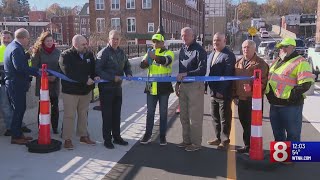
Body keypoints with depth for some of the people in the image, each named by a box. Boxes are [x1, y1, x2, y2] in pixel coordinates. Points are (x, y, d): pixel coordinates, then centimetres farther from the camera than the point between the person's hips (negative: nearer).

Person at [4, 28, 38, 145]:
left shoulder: (11, 46, 13)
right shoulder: (16, 49, -20)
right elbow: (20, 67, -30)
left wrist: (28, 54, 9)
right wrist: (36, 72, -28)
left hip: (12, 83, 10)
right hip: (17, 85, -10)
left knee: (19, 109, 17)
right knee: (19, 110, -2)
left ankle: (17, 133, 26)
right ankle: (16, 136, 7)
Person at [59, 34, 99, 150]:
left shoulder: (89, 55, 6)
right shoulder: (66, 56, -12)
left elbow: (93, 69, 12)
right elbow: (69, 73, -23)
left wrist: (95, 76, -11)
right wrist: (85, 80, -26)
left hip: (86, 90, 6)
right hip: (70, 91, -5)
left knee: (83, 114, 16)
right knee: (69, 115, 0)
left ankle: (83, 136, 28)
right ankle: (67, 139, 10)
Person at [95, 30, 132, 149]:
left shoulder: (121, 52, 10)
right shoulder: (103, 53, -12)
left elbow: (127, 65, 22)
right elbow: (98, 70, -18)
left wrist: (129, 74, 0)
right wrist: (112, 78, -22)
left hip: (118, 87, 7)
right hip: (106, 88, -7)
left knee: (116, 114, 14)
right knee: (107, 115, 1)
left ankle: (116, 137, 26)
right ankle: (107, 139, 13)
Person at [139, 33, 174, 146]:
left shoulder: (168, 53, -3)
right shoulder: (150, 53, 10)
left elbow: (166, 60, -27)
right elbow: (142, 65, -5)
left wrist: (155, 57, -46)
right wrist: (146, 60, -28)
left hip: (164, 88, -3)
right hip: (151, 88, 3)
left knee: (163, 113, 7)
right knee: (150, 112, 10)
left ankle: (162, 136, 18)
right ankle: (148, 135, 20)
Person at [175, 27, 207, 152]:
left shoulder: (199, 50, -10)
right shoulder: (183, 49, 13)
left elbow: (202, 70, -17)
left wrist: (186, 74, -23)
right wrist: (178, 83, 15)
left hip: (195, 85, -8)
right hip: (183, 85, 8)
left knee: (195, 116, -2)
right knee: (184, 116, 14)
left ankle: (196, 143, 9)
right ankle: (187, 140, 26)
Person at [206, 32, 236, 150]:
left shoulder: (228, 55, -11)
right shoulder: (211, 55, 16)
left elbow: (228, 75, -19)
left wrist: (221, 90, -24)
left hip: (223, 93, -8)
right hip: (213, 92, 8)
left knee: (224, 118, 2)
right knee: (215, 116, 16)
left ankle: (225, 140, 12)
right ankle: (218, 138, 28)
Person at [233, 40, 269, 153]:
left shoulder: (260, 63, -5)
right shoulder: (238, 63, 15)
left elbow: (263, 81, -11)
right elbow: (234, 80, 18)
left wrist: (252, 87, -25)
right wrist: (235, 95, 14)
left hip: (254, 98, -7)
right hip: (241, 98, 7)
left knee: (252, 123, -2)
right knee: (244, 122, 14)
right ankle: (247, 145, 26)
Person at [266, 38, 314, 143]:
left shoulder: (300, 62, -10)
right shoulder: (277, 61, 16)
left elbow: (305, 84, -19)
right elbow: (269, 78, 27)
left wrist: (289, 95, -22)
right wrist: (267, 90, 10)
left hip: (291, 105, -8)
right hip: (274, 104, 8)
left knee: (292, 134, 2)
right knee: (277, 133, 21)